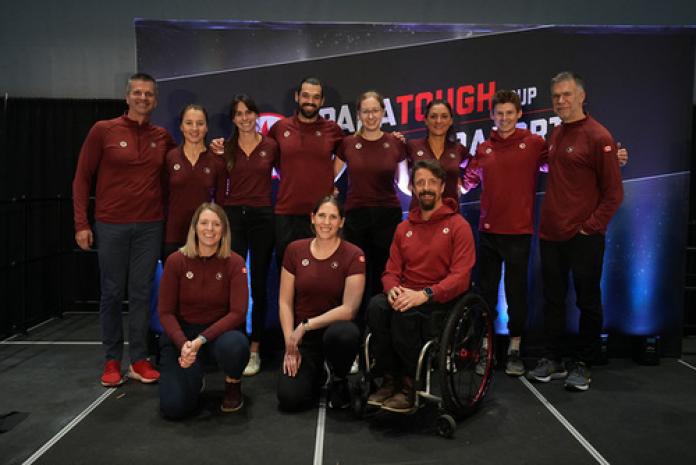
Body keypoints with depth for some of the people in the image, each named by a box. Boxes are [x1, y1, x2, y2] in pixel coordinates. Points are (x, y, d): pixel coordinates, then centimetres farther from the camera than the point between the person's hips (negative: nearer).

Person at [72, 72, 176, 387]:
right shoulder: (103, 131, -1)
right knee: (112, 294, 5)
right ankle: (112, 361, 17)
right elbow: (82, 179, 0)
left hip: (150, 227, 2)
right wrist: (81, 224, -5)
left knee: (141, 293, 6)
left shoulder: (162, 137, 7)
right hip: (111, 226, -2)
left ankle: (139, 360, 15)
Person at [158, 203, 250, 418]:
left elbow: (238, 313, -15)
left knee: (234, 346, -38)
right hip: (182, 334, 0)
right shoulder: (176, 261, -7)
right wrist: (183, 343, -23)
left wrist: (201, 340, -26)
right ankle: (194, 378, 20)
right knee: (173, 407, -17)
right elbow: (166, 312, -5)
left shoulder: (234, 262, -9)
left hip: (219, 332, 0)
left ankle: (233, 385, -1)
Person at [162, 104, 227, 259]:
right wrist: (160, 234, 2)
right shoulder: (169, 158, 0)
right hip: (172, 237, 0)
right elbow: (163, 198, 4)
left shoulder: (217, 161, 0)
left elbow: (220, 202, 5)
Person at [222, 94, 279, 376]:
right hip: (233, 215, 1)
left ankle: (254, 350, 13)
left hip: (262, 216, 0)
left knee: (259, 285, 4)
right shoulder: (226, 148, 6)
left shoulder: (271, 146, 3)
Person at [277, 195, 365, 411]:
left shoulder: (353, 255, -9)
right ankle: (315, 372, 20)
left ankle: (339, 381, -3)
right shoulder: (295, 250, -1)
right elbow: (285, 302, 1)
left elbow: (349, 309, -15)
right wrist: (290, 344, -9)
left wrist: (306, 325, -20)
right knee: (290, 398, -18)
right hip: (302, 336, 2)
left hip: (336, 327, -2)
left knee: (341, 334, -39)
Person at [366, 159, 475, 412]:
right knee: (376, 305, -28)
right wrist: (393, 289, -12)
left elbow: (460, 277, -11)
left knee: (406, 313, -35)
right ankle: (390, 380, -15)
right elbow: (391, 271, 13)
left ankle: (410, 385, -17)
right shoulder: (404, 228, 15)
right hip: (405, 296, 5)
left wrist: (424, 294, -26)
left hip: (441, 301, -4)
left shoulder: (458, 225, -1)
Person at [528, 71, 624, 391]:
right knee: (553, 300, 12)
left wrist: (591, 226, -13)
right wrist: (549, 220, 11)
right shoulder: (555, 134, 11)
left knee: (588, 302, 6)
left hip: (584, 237, -7)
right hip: (551, 234, 7)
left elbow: (614, 192, -11)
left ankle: (582, 365, 18)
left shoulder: (598, 137, -10)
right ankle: (553, 360, 24)